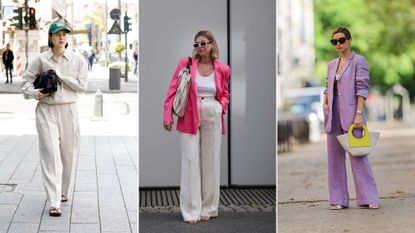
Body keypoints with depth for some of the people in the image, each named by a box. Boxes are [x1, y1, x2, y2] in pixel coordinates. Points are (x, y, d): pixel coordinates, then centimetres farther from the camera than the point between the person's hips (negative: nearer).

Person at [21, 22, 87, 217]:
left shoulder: (77, 59, 2)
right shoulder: (41, 60, 1)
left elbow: (82, 85, -3)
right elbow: (27, 80, 7)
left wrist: (59, 74, -10)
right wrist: (35, 93, -13)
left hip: (68, 110, 2)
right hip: (46, 110, -2)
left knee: (68, 153, 9)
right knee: (51, 153, -10)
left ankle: (63, 191, 32)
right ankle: (54, 203, -13)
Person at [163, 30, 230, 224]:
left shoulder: (222, 69, 4)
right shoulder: (185, 63, -3)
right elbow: (173, 90, -2)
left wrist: (222, 108, -1)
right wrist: (167, 115, -8)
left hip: (213, 118, 2)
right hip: (189, 118, -2)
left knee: (211, 162, 7)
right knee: (191, 161, -3)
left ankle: (207, 208, 18)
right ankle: (191, 210, 2)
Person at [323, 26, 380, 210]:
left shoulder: (359, 61, -3)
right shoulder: (332, 64, 15)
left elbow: (362, 88, -9)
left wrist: (358, 114, -17)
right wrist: (325, 102, 2)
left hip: (351, 113, -6)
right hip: (333, 115, 6)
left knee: (358, 155, -6)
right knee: (335, 157, 5)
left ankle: (368, 198, -1)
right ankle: (338, 199, 10)